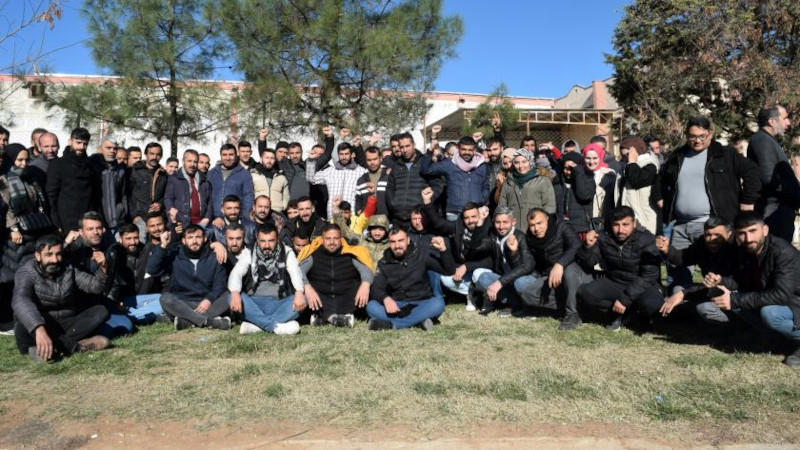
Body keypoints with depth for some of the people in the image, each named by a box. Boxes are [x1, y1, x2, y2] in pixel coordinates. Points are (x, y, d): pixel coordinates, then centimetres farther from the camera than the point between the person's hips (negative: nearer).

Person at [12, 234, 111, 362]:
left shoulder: (68, 269, 3)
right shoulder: (27, 272, -14)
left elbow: (94, 286, -3)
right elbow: (20, 301, -35)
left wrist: (103, 269, -27)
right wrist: (39, 329, -52)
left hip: (66, 325, 5)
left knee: (101, 311, -15)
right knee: (23, 328, -36)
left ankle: (54, 346, -27)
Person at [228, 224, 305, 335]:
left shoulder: (287, 253, 6)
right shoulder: (249, 254, 7)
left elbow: (295, 272, -12)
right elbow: (236, 273, -9)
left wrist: (299, 292, -34)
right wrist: (235, 293, -31)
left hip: (280, 303, 0)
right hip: (254, 303, 0)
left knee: (302, 300, -28)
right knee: (232, 297, -28)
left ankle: (257, 325, -34)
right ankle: (277, 326, -34)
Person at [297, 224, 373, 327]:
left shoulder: (350, 253, 3)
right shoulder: (313, 254, 1)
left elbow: (366, 269, -6)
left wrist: (365, 284, -28)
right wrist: (307, 287, -29)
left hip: (346, 300, 1)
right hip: (320, 302, -1)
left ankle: (324, 317, -25)